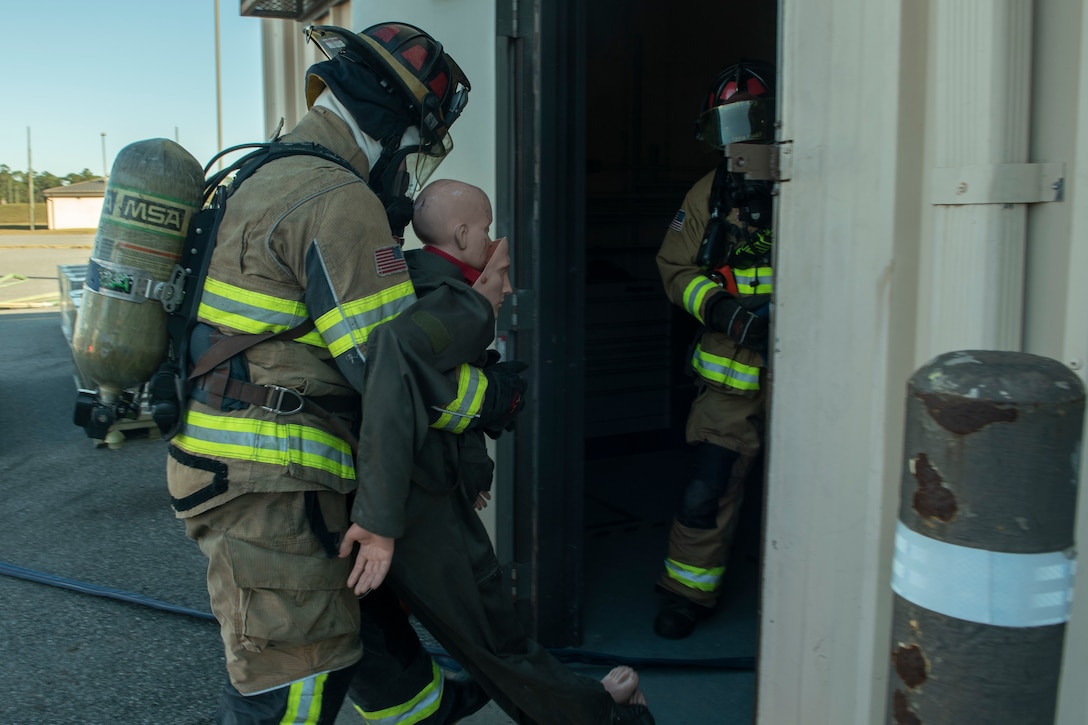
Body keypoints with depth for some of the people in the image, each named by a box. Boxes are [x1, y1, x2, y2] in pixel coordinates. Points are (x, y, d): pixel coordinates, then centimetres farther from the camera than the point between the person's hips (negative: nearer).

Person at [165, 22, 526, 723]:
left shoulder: (274, 180, 17)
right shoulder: (339, 202, -17)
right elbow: (391, 361, -20)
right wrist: (494, 401, -3)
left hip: (228, 456, 11)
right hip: (269, 479, -11)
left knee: (353, 601, 25)